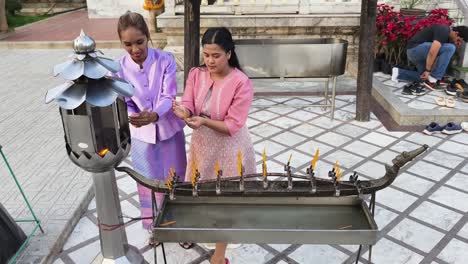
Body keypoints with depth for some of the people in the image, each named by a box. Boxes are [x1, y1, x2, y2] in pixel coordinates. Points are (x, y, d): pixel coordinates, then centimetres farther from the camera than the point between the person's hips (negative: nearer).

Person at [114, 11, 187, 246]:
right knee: (149, 182, 16)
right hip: (141, 135, 1)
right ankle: (154, 226, 39)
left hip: (169, 130, -1)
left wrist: (154, 115, -38)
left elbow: (169, 96, -17)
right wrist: (132, 117, -30)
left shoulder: (165, 60, -15)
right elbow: (124, 103, -7)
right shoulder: (119, 68, -11)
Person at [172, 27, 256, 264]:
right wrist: (183, 112, -34)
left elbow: (232, 125, -21)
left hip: (229, 149, -4)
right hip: (202, 144, 5)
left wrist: (204, 121, -35)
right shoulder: (195, 74, -5)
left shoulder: (241, 83, -20)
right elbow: (188, 106, -11)